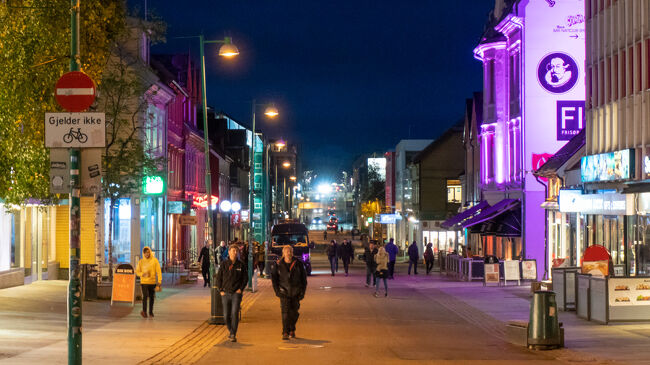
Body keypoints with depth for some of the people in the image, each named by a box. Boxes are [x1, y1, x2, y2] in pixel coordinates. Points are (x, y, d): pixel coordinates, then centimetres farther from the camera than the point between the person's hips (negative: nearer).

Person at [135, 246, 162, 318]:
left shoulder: (155, 260, 0)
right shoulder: (141, 261, 5)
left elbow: (158, 271, -4)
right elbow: (137, 271, 7)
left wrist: (159, 280, -14)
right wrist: (142, 274, -14)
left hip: (152, 282, 0)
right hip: (144, 282, 0)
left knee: (151, 297, 9)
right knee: (145, 296, -16)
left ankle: (151, 312, 21)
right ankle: (144, 311, -24)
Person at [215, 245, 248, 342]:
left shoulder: (240, 265, 2)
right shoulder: (224, 264, 2)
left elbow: (245, 278, 9)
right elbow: (218, 278, 7)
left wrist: (241, 289, -2)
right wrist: (221, 290, -1)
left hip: (236, 293, -1)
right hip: (225, 294, 2)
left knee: (235, 313, -15)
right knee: (226, 316, 5)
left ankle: (233, 335, -10)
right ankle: (231, 331, 28)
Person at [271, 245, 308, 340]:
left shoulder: (298, 263, 1)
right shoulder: (278, 264, 0)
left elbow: (304, 278, 7)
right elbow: (274, 277, 7)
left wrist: (302, 291, 1)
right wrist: (277, 290, -1)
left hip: (296, 292, 1)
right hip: (284, 292, -1)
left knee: (294, 313, 7)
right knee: (285, 312, -11)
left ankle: (292, 330, 29)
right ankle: (285, 333, -9)